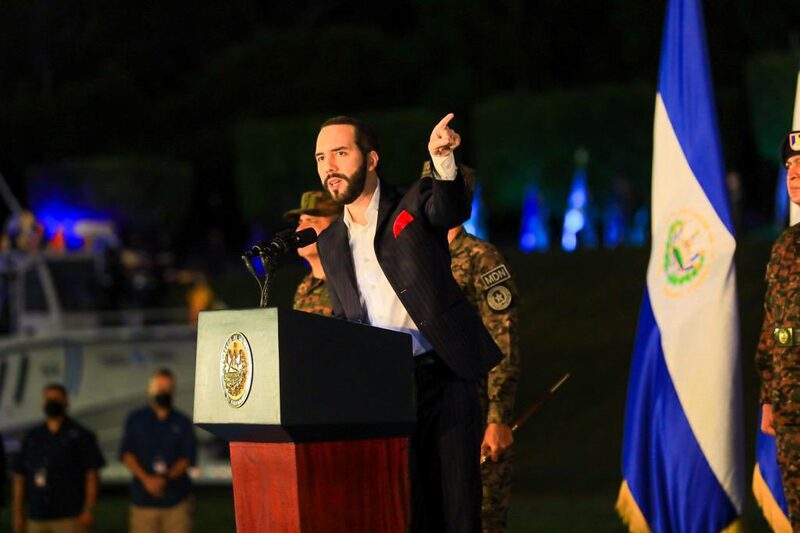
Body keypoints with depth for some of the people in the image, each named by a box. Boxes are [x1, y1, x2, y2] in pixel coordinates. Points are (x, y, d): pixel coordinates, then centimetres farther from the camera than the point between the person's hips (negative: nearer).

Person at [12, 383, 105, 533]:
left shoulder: (81, 435, 2)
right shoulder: (31, 437, 12)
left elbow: (92, 475, -2)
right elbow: (19, 477, 12)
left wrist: (89, 510, -12)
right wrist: (17, 515, 6)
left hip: (69, 516, -4)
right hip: (37, 518, 4)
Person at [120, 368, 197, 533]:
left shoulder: (182, 423, 12)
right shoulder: (136, 419, 14)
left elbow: (188, 457, 5)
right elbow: (126, 453, 6)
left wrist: (165, 478, -12)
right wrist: (145, 478, -10)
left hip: (176, 499, 0)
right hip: (144, 498, 0)